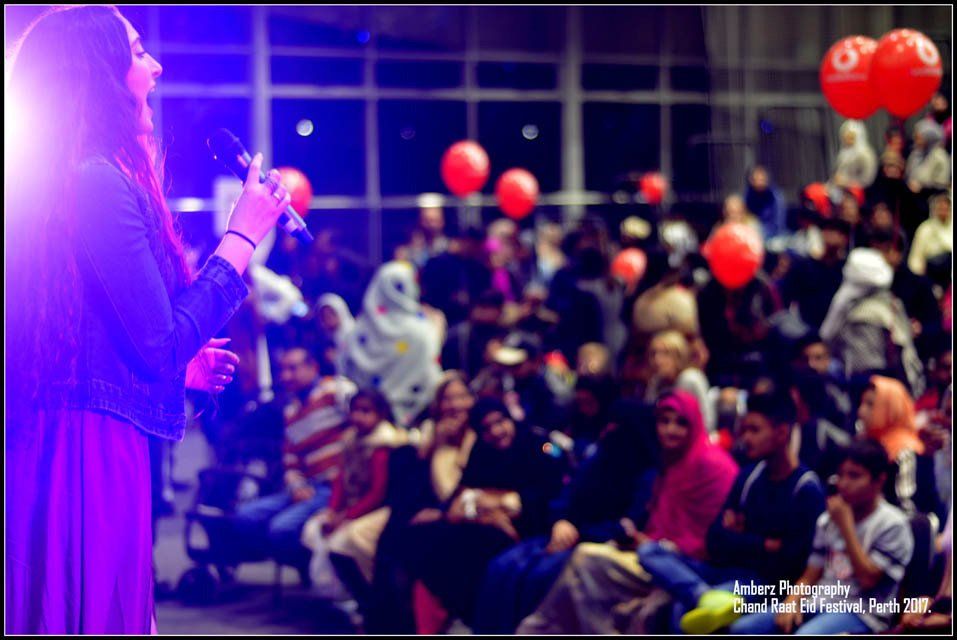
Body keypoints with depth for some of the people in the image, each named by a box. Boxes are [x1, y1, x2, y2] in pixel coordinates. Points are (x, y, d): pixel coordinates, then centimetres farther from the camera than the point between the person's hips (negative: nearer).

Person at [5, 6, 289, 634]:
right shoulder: (98, 181, -17)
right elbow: (161, 345, -17)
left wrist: (177, 361, 27)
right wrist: (244, 236, -8)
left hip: (50, 440, 10)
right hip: (91, 446, -10)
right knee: (94, 612, -3)